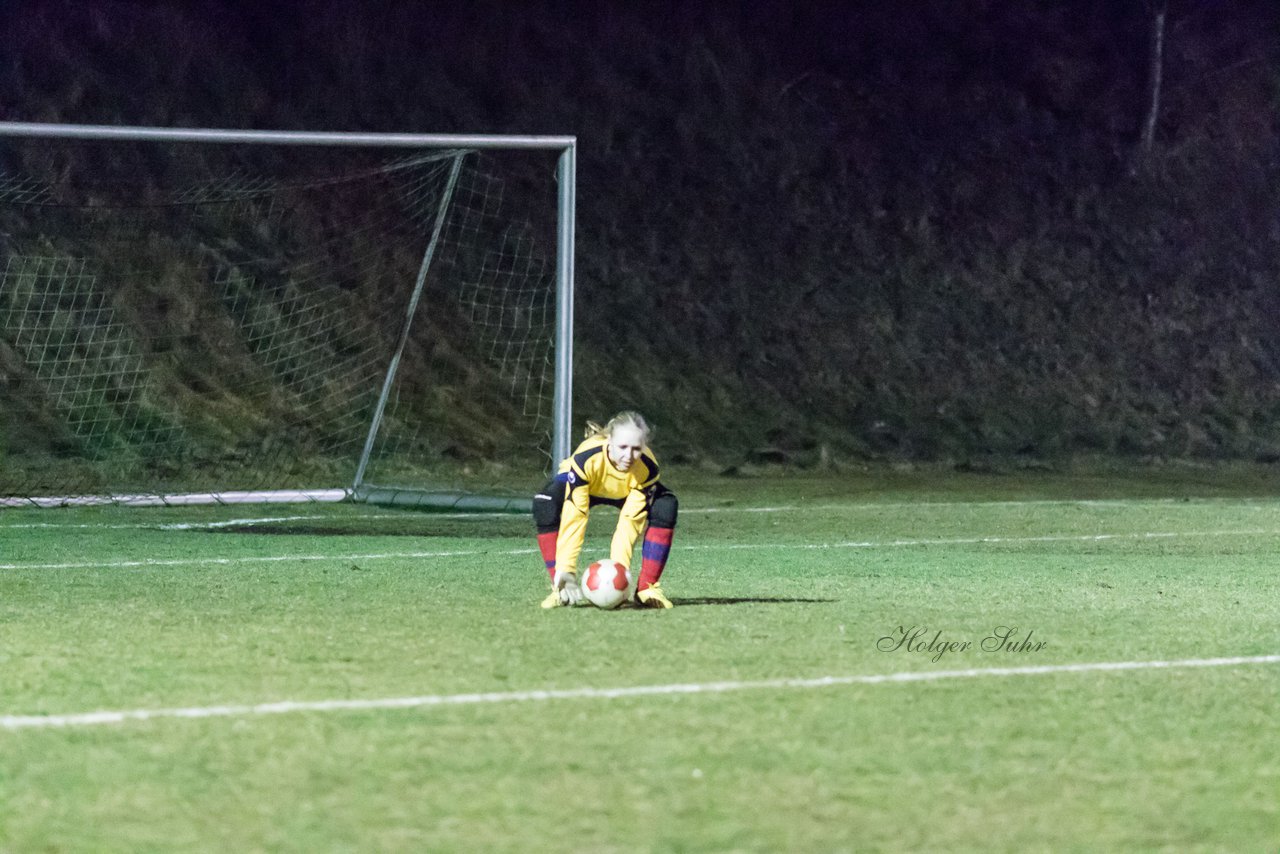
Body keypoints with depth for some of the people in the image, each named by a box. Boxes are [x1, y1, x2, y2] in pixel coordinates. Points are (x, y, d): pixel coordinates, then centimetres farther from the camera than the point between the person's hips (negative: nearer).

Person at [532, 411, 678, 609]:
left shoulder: (647, 468, -35)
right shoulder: (586, 459, -43)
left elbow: (630, 520, -34)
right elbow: (574, 516, -43)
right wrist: (566, 570, -48)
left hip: (624, 493, 2)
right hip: (581, 483, -2)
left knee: (666, 506, -27)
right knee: (545, 505, -34)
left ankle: (647, 588, -16)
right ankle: (561, 586, -23)